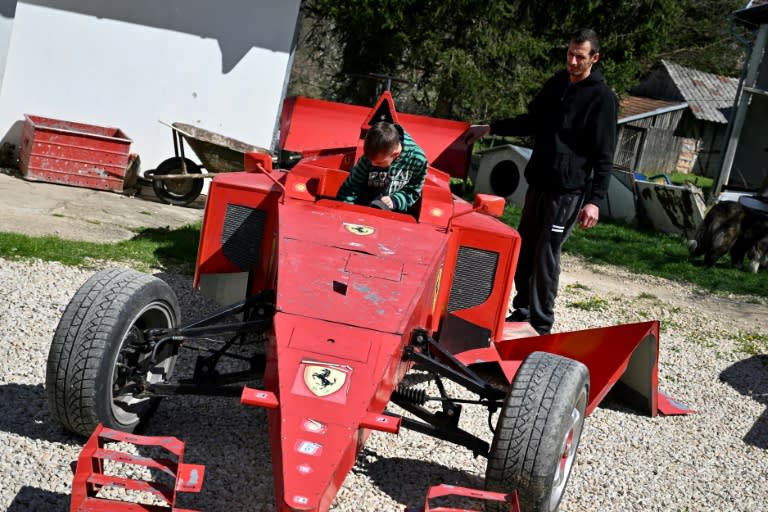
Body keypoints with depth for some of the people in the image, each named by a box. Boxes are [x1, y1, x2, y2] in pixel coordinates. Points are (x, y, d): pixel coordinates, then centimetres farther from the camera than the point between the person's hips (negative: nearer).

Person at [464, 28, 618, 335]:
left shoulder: (602, 98, -10)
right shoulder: (557, 83, 11)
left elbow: (604, 156, -13)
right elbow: (531, 122, 24)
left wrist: (595, 200, -19)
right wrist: (490, 129, 19)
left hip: (568, 191, -7)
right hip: (538, 182, 7)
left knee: (546, 256, -6)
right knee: (524, 251, 11)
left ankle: (541, 325, 3)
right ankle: (522, 312, 25)